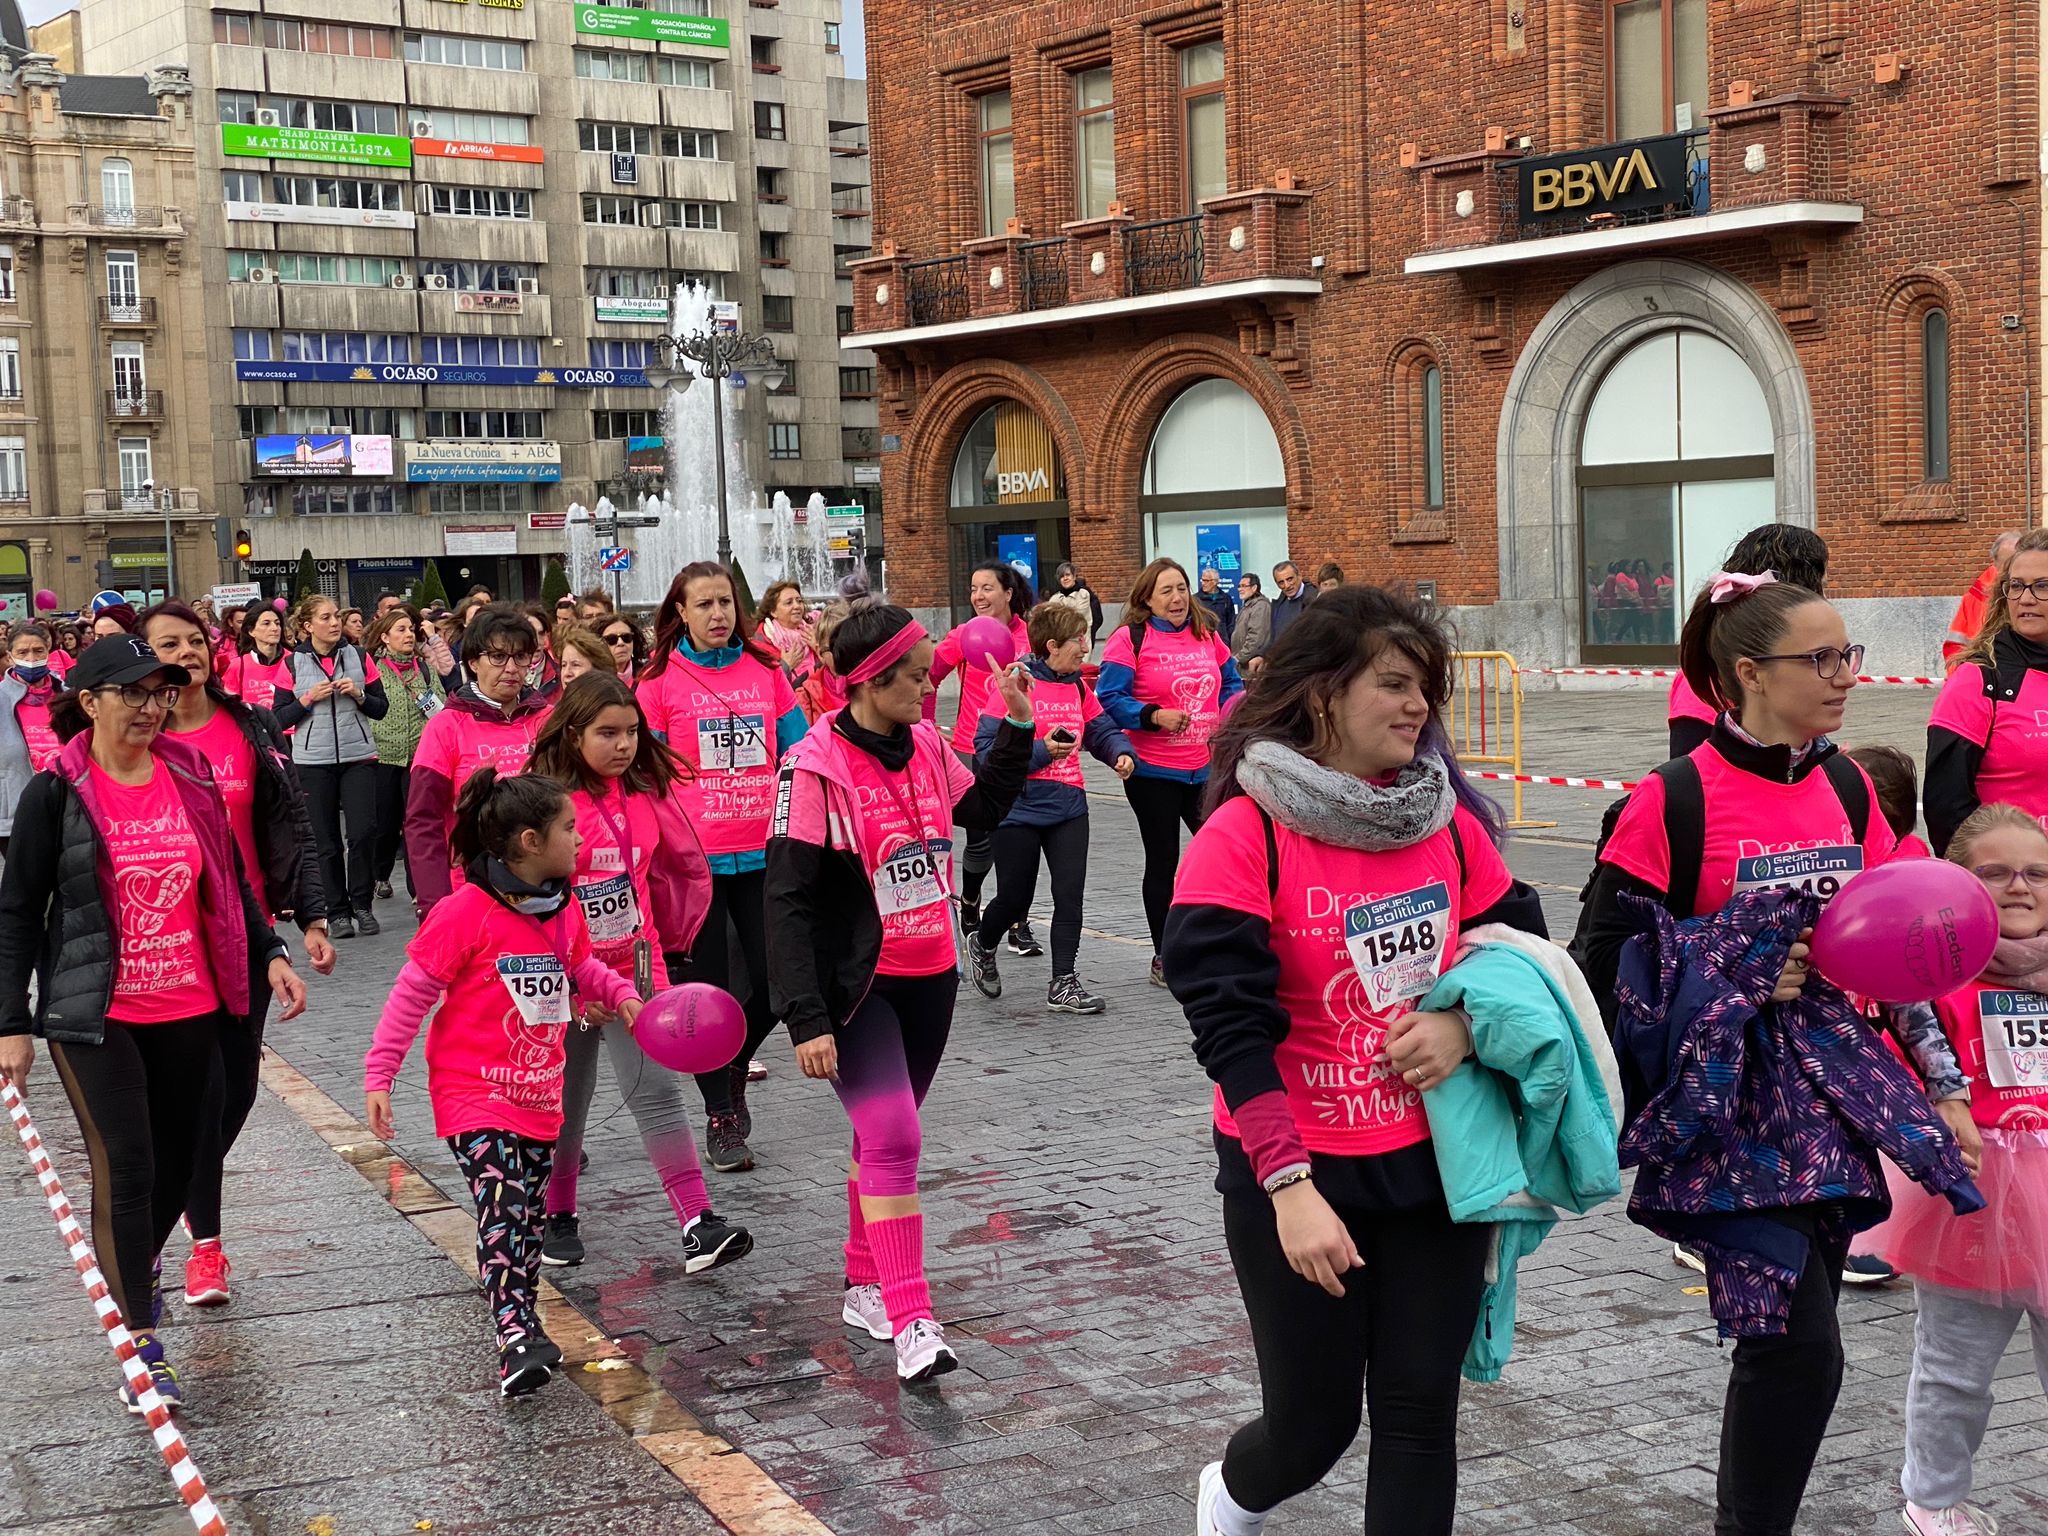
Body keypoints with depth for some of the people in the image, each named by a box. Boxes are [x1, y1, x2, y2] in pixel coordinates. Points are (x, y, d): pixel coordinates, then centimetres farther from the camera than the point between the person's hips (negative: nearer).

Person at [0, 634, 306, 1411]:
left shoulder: (191, 779, 4)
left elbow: (229, 883, 14)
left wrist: (270, 955, 2)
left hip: (189, 1009, 5)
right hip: (94, 1015, -4)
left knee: (179, 1161, 13)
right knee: (126, 1168, -8)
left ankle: (134, 1272, 42)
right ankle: (139, 1346, -1)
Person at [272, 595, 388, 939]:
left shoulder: (359, 658, 6)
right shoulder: (293, 664, 1)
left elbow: (381, 709, 8)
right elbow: (279, 718, 0)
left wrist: (358, 694, -9)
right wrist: (309, 698, -13)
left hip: (358, 757, 1)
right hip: (313, 761, -1)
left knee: (364, 830, -11)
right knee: (326, 840, 2)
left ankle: (362, 904, 5)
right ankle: (337, 912, 10)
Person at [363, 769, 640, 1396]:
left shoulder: (564, 910, 5)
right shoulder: (466, 912, -17)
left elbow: (582, 968, 25)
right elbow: (412, 993, -11)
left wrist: (620, 993, 6)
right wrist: (379, 1075, -11)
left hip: (538, 1095, 7)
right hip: (474, 1092, -7)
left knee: (528, 1218, 15)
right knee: (502, 1210, -20)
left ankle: (525, 1326, 31)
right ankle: (515, 1342, -26)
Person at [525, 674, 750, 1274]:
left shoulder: (648, 793, 2)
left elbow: (689, 871, 14)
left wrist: (667, 933, 12)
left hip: (637, 970, 2)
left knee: (658, 1091, -4)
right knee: (566, 1100, 12)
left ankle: (698, 1225, -7)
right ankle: (558, 1218, 30)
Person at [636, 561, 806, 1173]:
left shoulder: (767, 670, 6)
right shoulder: (660, 682, -1)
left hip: (763, 852, 2)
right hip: (694, 859, -2)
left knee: (777, 977, 1)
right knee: (708, 989, 5)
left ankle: (734, 1066, 30)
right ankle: (720, 1116, 19)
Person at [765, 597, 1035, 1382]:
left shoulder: (926, 745, 1)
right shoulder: (817, 767, -18)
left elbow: (983, 809, 21)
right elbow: (789, 903, -18)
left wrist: (1017, 725, 11)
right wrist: (807, 1020, -22)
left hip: (929, 976, 6)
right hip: (858, 985, -6)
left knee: (885, 1136, 17)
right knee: (893, 1138, -15)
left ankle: (864, 1285, 32)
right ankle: (912, 1323, -13)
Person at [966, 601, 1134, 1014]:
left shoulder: (1079, 687, 7)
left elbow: (1102, 730, 12)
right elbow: (986, 747, -16)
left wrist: (1121, 753, -9)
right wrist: (1041, 752, -24)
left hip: (1068, 806, 5)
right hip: (1020, 807, -5)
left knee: (1070, 895, -2)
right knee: (1015, 898, 7)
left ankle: (1063, 983, 4)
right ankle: (981, 945, 38)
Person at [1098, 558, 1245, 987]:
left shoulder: (1206, 635, 8)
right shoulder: (1129, 639, -9)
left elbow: (1230, 683, 20)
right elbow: (1110, 697, -13)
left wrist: (1236, 706, -1)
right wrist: (1154, 716, -25)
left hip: (1206, 768, 4)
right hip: (1153, 772, -4)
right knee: (1163, 861, 6)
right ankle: (1164, 958, 19)